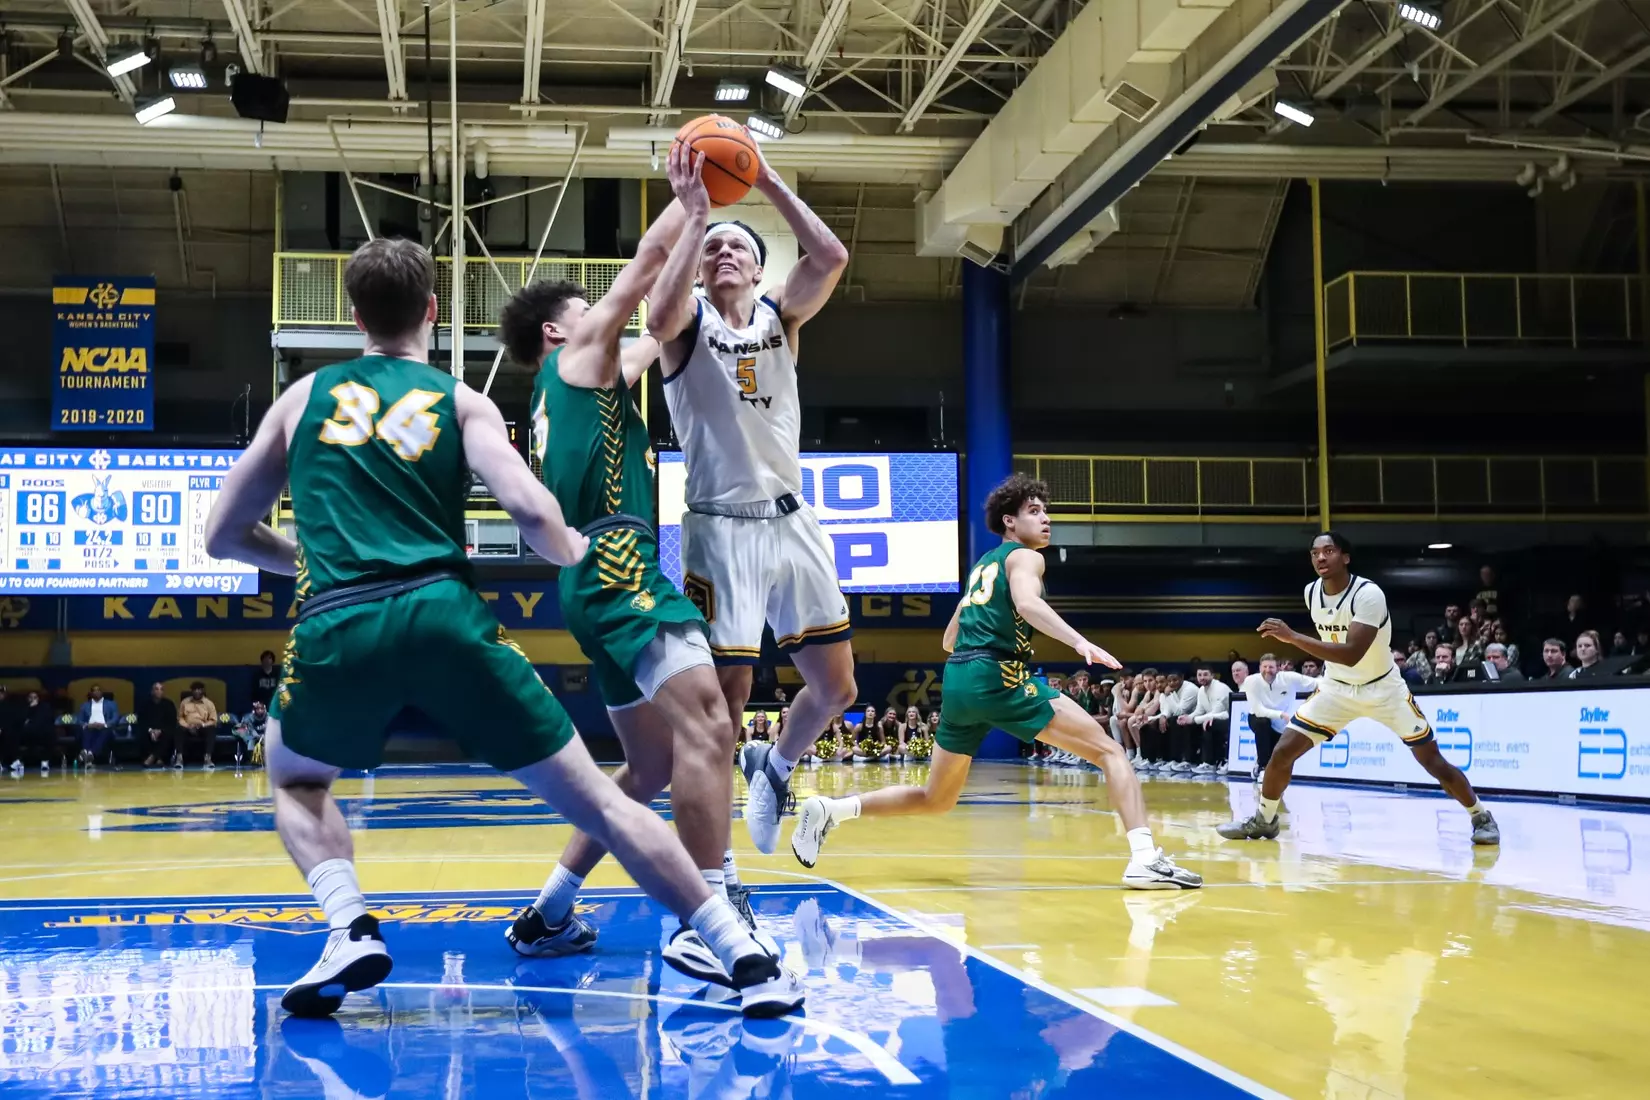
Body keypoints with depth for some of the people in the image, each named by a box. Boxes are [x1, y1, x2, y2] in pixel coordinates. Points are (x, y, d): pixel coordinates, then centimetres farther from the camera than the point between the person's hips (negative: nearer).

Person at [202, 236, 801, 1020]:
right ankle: (747, 959, 2)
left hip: (336, 631, 1)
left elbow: (224, 536, 25)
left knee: (294, 784, 31)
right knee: (596, 800, 7)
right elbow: (530, 510, -4)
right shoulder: (460, 401, 14)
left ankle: (350, 931, 7)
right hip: (443, 617, -1)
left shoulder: (305, 397, 20)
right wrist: (569, 551, 19)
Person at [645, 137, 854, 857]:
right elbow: (659, 316, -27)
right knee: (727, 693, -4)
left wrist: (767, 183, -11)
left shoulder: (782, 316, 10)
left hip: (791, 522, 5)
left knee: (835, 689, 7)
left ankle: (774, 767, 36)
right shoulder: (690, 320, -1)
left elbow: (831, 257, -9)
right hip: (721, 527, -4)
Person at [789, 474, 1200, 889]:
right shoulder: (1024, 557, 4)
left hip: (957, 680, 8)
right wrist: (1079, 642, -32)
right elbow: (1027, 602, -21)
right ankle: (1145, 858, -21)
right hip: (998, 676, -8)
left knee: (935, 800, 21)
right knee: (1109, 750, -6)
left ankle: (829, 810, 15)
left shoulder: (983, 565, 28)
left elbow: (948, 640, 31)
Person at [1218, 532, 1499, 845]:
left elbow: (1351, 654, -40)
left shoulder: (1369, 594, -28)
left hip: (1383, 688, -4)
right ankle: (1263, 819, 12)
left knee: (1433, 761, -3)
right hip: (1337, 687, 4)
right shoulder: (1311, 592, -7)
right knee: (1283, 752, -7)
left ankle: (1481, 817, 18)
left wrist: (1293, 637, -44)